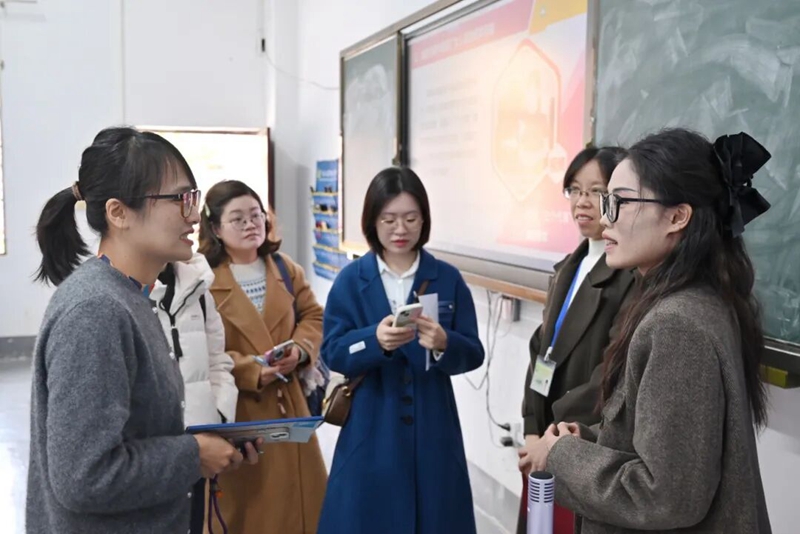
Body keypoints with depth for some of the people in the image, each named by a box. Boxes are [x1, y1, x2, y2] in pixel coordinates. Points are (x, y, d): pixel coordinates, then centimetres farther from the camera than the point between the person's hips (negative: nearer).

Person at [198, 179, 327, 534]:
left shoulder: (285, 269, 7)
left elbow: (313, 317, 8)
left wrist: (300, 350, -12)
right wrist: (252, 372, -24)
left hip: (288, 402, 5)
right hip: (234, 410, -5)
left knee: (299, 488, 16)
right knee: (242, 499, 8)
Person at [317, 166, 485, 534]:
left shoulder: (448, 279, 0)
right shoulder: (351, 279, -1)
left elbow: (473, 354, -3)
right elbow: (333, 353, -7)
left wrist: (444, 344, -24)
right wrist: (375, 340, -26)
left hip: (432, 428, 1)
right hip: (369, 429, 0)